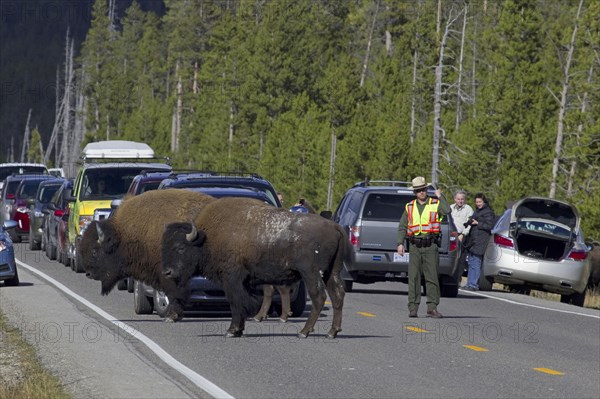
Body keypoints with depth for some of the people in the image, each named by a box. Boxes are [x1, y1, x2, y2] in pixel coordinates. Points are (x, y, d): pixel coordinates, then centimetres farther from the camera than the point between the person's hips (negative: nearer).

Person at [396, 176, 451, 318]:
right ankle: (413, 309, 3)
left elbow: (447, 211, -18)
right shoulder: (409, 207, 13)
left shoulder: (435, 204, 4)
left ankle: (432, 308, -3)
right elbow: (402, 227, 13)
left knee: (432, 277, -5)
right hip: (415, 247, 2)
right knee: (414, 278, 1)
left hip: (430, 246, -2)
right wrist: (400, 244, 2)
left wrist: (440, 196, -12)